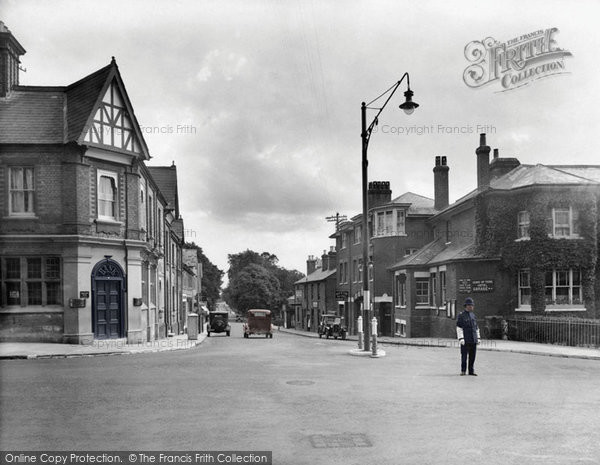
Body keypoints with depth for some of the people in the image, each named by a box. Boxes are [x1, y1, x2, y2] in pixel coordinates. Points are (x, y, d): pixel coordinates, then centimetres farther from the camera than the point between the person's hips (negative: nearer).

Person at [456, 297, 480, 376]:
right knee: (464, 355, -3)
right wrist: (461, 339, -16)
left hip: (473, 340, 5)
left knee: (472, 356, 5)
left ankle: (471, 371, 12)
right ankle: (463, 371, 4)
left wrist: (478, 338, 13)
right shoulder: (461, 316, -3)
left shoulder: (473, 315, 15)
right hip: (465, 340, -5)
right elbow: (459, 328, -8)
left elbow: (476, 328, 20)